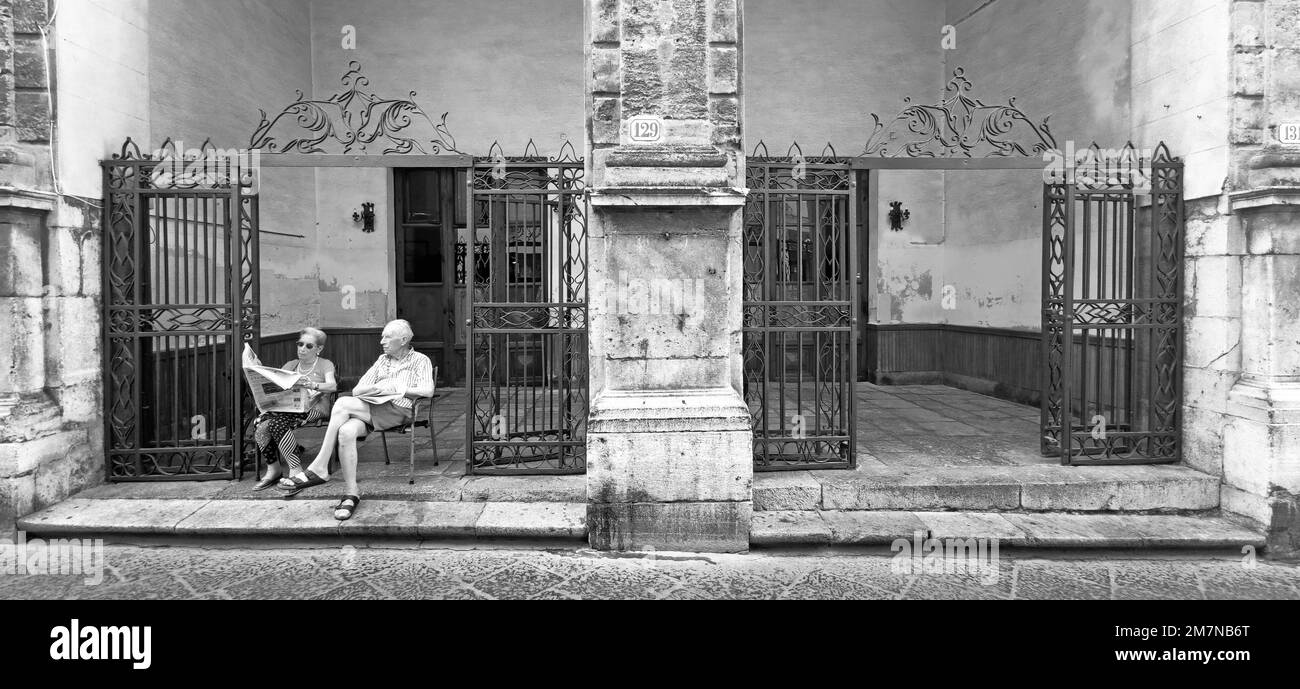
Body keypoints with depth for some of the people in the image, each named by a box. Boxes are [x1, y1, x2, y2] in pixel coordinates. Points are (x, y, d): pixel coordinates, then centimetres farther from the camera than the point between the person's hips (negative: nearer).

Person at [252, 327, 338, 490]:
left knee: (277, 423, -32)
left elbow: (332, 385, -11)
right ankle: (273, 469, -11)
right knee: (260, 426, -25)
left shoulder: (325, 365, 10)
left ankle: (296, 470, -25)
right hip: (287, 407, 5)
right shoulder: (290, 365, 25)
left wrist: (312, 385, -30)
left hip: (314, 408, -5)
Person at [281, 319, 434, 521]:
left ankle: (319, 469, -23)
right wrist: (377, 387, -3)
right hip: (370, 410, 5)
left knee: (342, 404, -27)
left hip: (398, 411, -5)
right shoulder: (382, 360, 29)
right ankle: (351, 494, -28)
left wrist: (396, 388, -9)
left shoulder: (420, 360, 11)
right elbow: (356, 390, 19)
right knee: (346, 432, -31)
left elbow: (428, 390, -8)